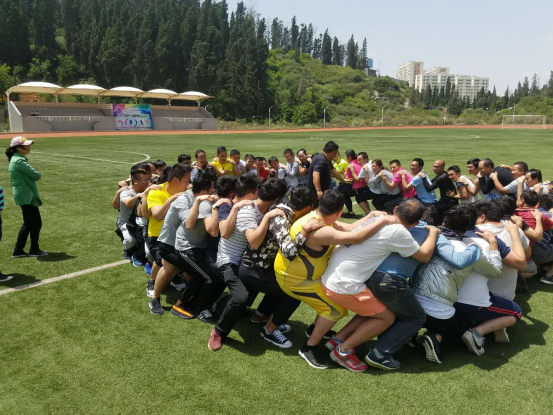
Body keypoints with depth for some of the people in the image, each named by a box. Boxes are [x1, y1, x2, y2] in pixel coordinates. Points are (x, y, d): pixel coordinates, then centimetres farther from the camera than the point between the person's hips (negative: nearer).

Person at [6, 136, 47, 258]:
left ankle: (18, 251, 21)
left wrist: (33, 176, -4)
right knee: (36, 222, 0)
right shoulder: (19, 161, -18)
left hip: (24, 196, 10)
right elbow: (36, 176, -20)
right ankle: (34, 250, 13)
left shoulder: (16, 159, 15)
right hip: (26, 197, -10)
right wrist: (38, 175, 0)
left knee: (28, 223, 16)